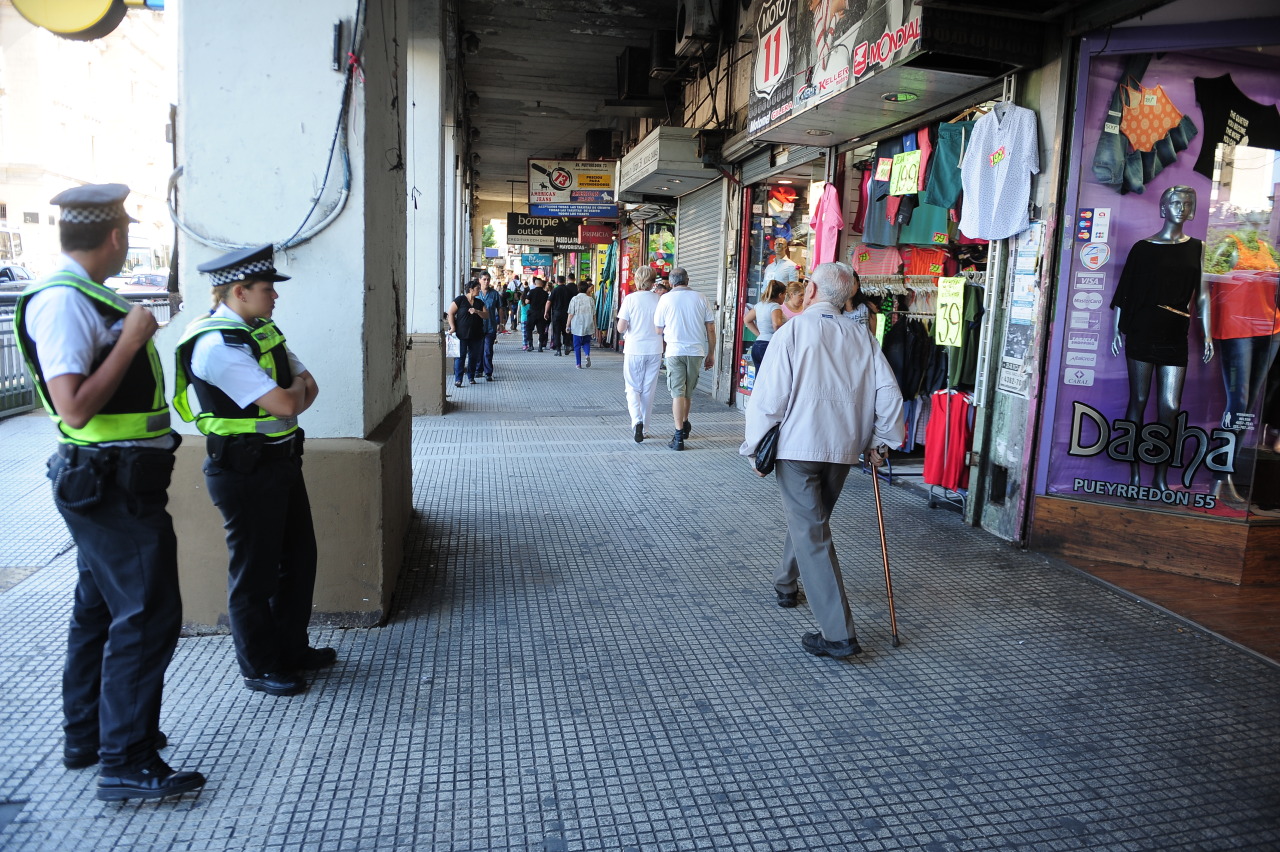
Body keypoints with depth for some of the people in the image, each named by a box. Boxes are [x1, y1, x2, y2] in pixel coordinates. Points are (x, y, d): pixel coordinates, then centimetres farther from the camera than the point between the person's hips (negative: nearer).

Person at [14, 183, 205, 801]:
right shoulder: (62, 302, -18)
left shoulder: (85, 297, 13)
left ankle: (85, 737, 34)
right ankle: (127, 763, 3)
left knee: (98, 609, 19)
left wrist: (134, 328, 24)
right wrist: (131, 340, -21)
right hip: (114, 485, -11)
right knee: (147, 616, -6)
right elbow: (74, 408, -26)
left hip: (109, 485, 11)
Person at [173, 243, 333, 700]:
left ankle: (292, 648, 34)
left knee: (298, 558, 18)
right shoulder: (217, 344, -21)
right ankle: (259, 667, 22)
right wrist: (295, 389, -3)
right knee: (254, 571, 5)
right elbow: (284, 403, -25)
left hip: (281, 461, 9)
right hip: (245, 471, -9)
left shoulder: (263, 331, 10)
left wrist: (289, 395, -10)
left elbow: (308, 387, 10)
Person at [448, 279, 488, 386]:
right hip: (462, 334, -5)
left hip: (476, 335, 5)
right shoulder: (460, 300, -2)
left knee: (474, 356, 9)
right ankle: (458, 379, -5)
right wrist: (453, 327, -10)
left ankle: (471, 377, 21)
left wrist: (477, 311, -12)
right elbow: (450, 313, -3)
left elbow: (486, 315, 5)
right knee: (460, 356, -6)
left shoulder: (479, 302, 12)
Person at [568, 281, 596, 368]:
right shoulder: (590, 299, 0)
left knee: (577, 345, 8)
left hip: (577, 326, -1)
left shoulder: (575, 299, -5)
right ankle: (587, 355, -13)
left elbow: (571, 314, -5)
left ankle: (578, 364, 7)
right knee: (586, 342, 16)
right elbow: (594, 314, 4)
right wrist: (595, 326, 13)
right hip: (588, 326, 2)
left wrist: (568, 326, 4)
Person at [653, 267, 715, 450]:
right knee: (689, 391, 19)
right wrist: (711, 354, 13)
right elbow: (710, 328, 5)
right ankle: (685, 424, 37)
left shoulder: (666, 299, -2)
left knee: (678, 392, -2)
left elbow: (658, 329, 3)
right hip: (696, 351, 3)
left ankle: (679, 436, -9)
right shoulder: (700, 298, 4)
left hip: (675, 351, -2)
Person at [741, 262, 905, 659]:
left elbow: (769, 396, -12)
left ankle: (839, 633, -7)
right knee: (809, 519, 25)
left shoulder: (792, 331, -8)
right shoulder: (862, 338, 6)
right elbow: (889, 394, 2)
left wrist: (755, 446, -2)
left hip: (797, 447, -5)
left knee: (811, 533, -4)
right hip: (843, 448, 6)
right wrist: (881, 441, 13)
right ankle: (785, 582, 48)